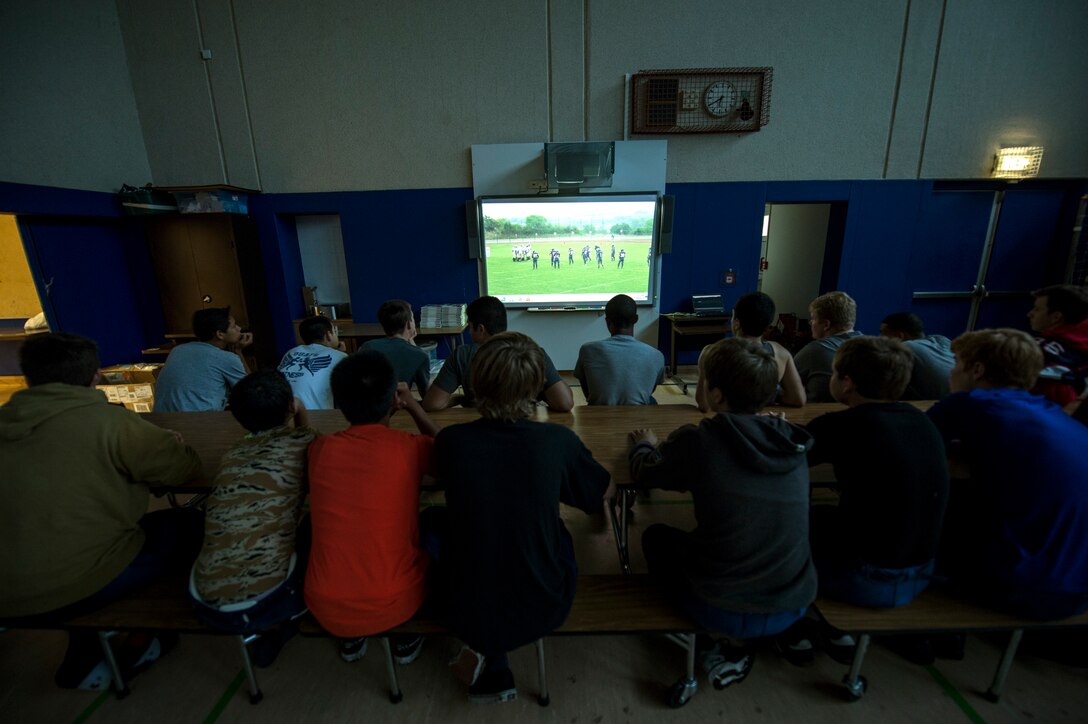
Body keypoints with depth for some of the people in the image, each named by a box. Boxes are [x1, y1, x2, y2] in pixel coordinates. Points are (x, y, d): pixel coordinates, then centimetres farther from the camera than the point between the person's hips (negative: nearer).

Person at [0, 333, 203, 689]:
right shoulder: (107, 421, -17)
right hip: (78, 585, -7)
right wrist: (169, 442, 10)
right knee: (190, 524, 10)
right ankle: (141, 642, 25)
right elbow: (185, 466, -9)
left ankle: (82, 661, 33)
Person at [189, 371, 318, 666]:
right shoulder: (301, 442, -4)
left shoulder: (234, 452, 10)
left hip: (204, 601, 6)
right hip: (263, 601, -5)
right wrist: (303, 423, 19)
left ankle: (271, 632, 27)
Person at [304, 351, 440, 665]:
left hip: (327, 610, 3)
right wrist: (412, 405, 11)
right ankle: (406, 638, 31)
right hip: (393, 605, -3)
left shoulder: (320, 448, -8)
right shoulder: (409, 447, -16)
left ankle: (350, 639, 35)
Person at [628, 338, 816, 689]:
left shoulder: (697, 441, -18)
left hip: (723, 611, -4)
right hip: (794, 605, 5)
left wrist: (644, 444, 20)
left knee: (656, 536, 20)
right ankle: (785, 633, 25)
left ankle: (717, 650, 18)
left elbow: (644, 474, 1)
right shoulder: (790, 441, -6)